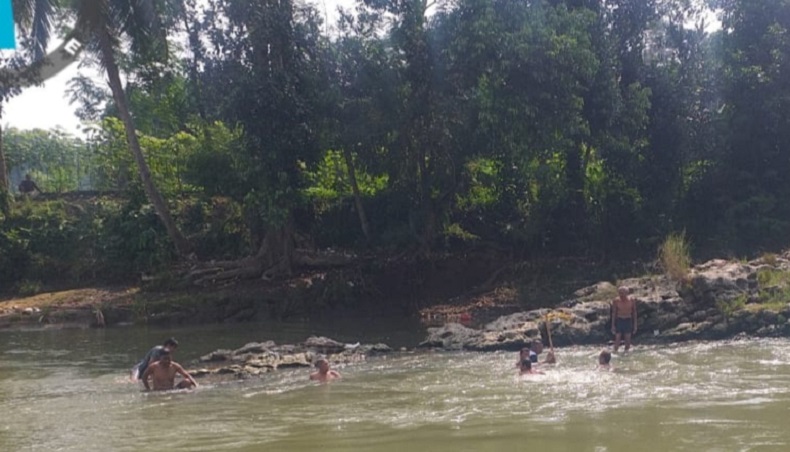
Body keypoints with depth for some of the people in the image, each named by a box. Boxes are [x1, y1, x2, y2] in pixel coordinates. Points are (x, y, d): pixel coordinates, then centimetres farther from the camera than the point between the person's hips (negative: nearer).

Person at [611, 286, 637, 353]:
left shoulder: (631, 301, -5)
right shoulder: (616, 301, -7)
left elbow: (634, 313, 3)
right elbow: (613, 313, -1)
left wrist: (635, 325, 2)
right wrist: (613, 325, -3)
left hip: (628, 321, 1)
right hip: (619, 320, -1)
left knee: (628, 339, 3)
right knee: (617, 339, -5)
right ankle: (615, 353, 1)